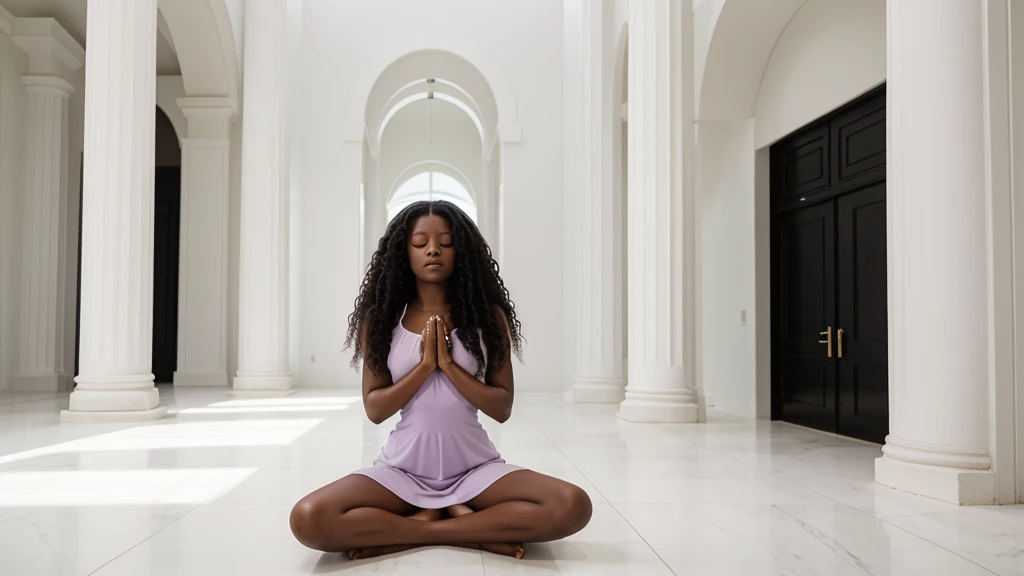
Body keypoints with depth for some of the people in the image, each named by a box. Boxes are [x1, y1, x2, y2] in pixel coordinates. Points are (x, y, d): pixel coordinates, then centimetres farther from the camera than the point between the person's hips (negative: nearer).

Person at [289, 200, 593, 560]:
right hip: (403, 468, 0)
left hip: (475, 468, 1)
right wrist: (425, 364, -13)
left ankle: (408, 531, -15)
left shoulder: (487, 314, 0)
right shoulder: (381, 317, 2)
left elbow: (502, 408, -3)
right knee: (308, 519, -28)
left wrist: (449, 364, -14)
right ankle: (460, 522, -12)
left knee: (573, 506, -27)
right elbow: (374, 410, -2)